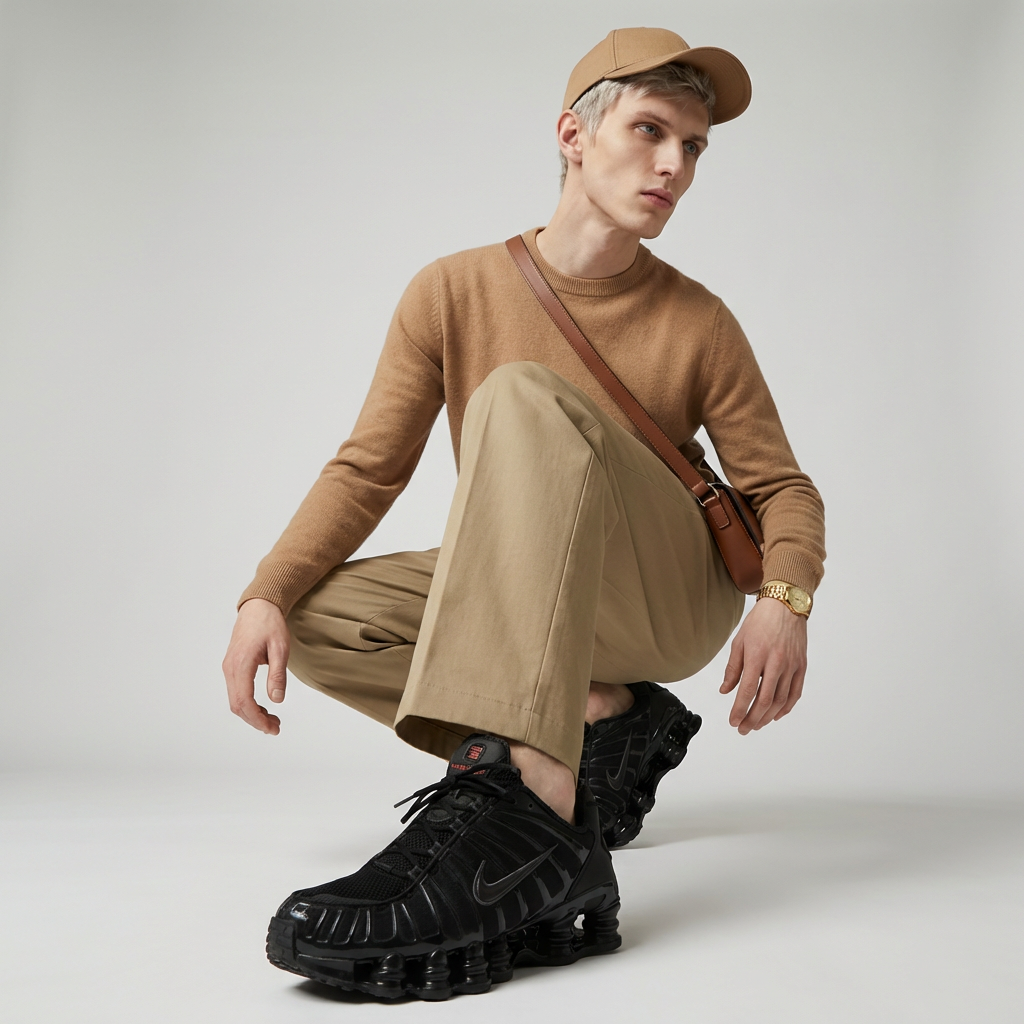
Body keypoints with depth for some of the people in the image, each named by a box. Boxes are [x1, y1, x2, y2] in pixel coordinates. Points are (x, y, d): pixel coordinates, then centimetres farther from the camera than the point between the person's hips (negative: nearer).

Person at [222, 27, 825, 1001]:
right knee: (318, 614, -19)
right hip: (517, 592, 3)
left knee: (522, 397, -29)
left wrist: (786, 599, -20)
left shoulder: (699, 323, -1)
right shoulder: (455, 291, 1)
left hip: (672, 596, -3)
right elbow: (367, 469, -1)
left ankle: (525, 800, -47)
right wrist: (266, 593, -17)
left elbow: (780, 486, 2)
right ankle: (602, 722, -12)